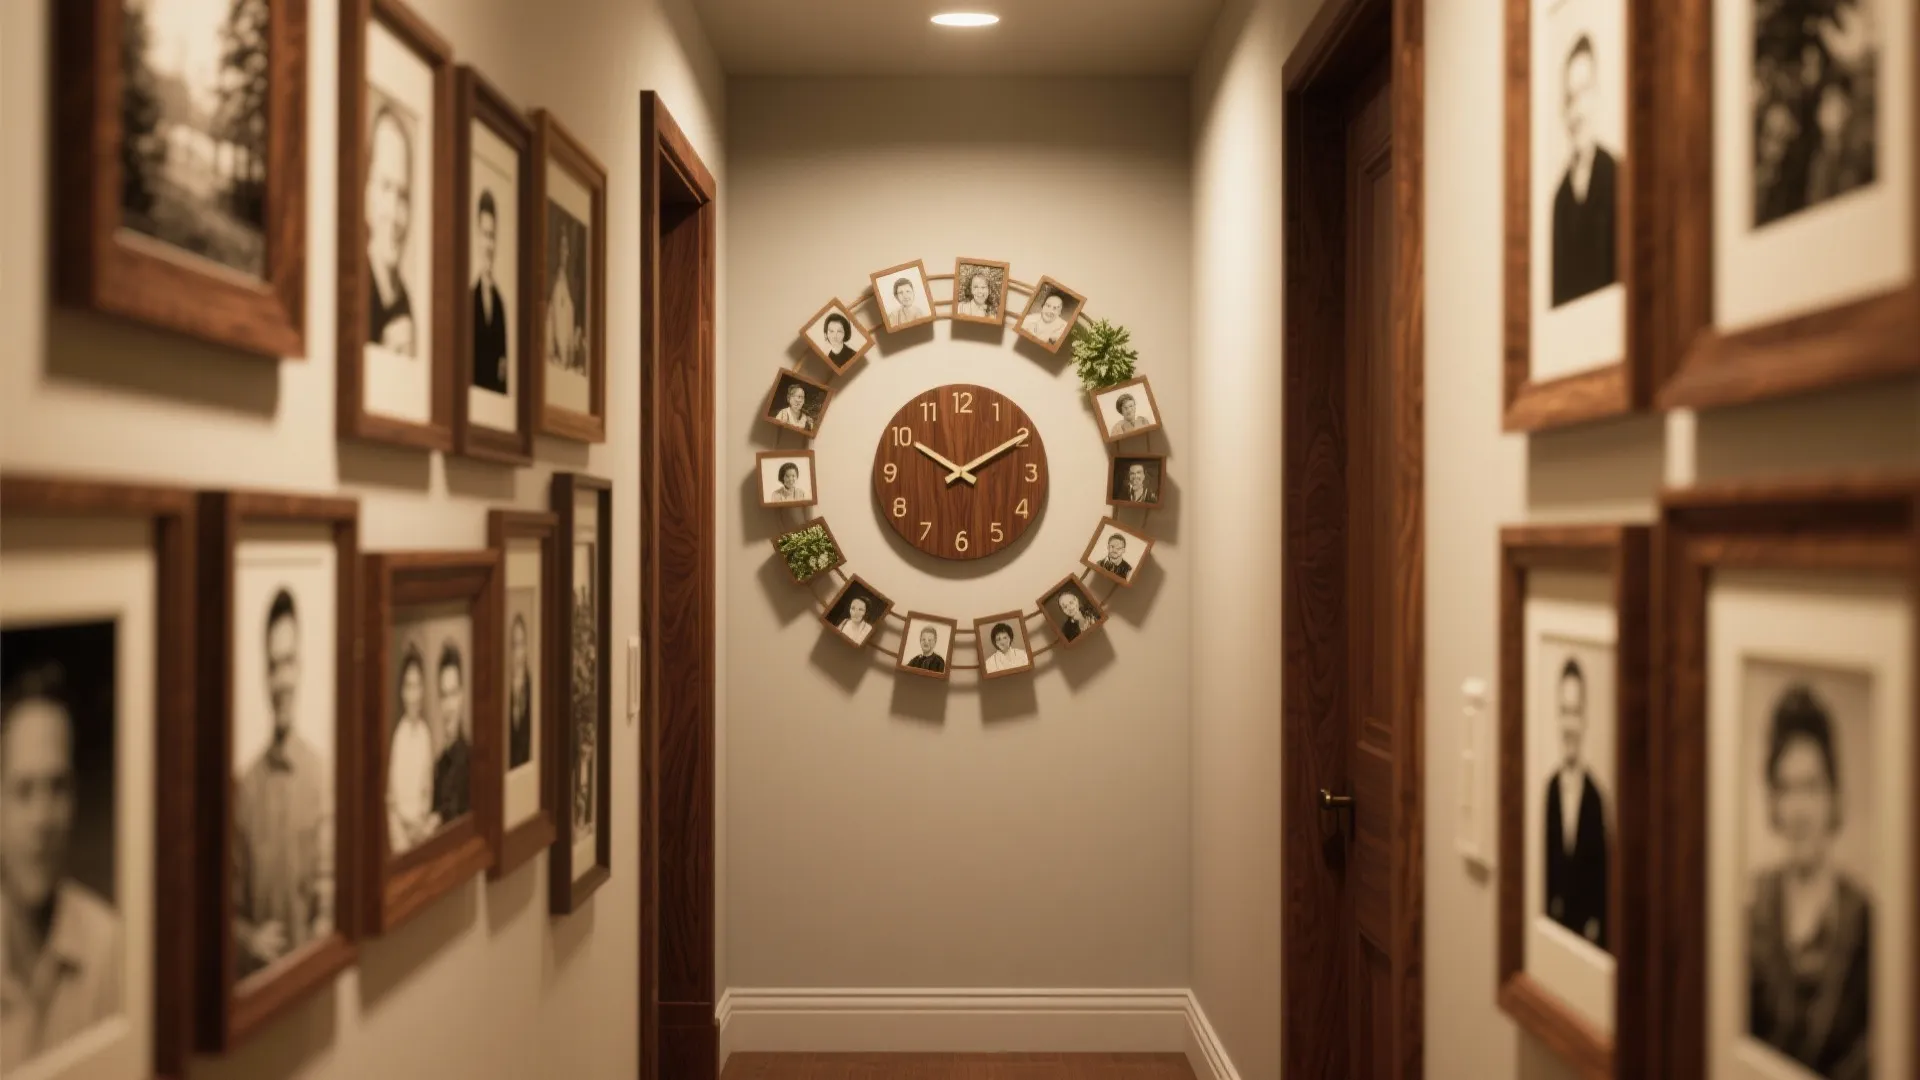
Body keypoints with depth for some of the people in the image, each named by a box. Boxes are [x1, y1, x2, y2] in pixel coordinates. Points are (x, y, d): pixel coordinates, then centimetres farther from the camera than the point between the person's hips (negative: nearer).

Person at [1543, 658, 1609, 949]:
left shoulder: (1595, 795, -8)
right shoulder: (1548, 788, -1)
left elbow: (1601, 868, -4)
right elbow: (1544, 858, 4)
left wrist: (1596, 924, -6)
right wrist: (1548, 908, -1)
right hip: (1552, 922, 2)